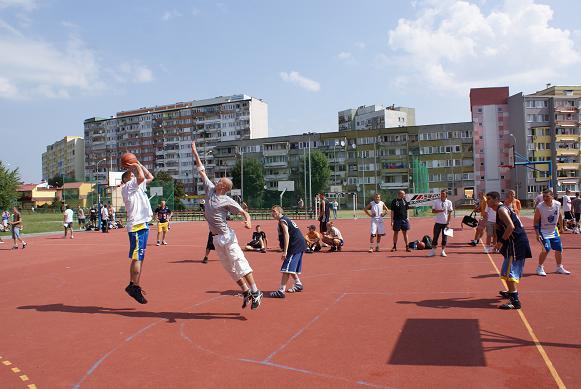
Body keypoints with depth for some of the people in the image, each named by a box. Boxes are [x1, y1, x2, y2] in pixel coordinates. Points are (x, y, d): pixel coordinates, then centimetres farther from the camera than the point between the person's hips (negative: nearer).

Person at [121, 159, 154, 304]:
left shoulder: (138, 186, 21)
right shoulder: (126, 187, -4)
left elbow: (150, 177, 30)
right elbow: (141, 178, -21)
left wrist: (140, 165, 24)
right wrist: (137, 166, -4)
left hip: (143, 225, 9)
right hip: (136, 226, -9)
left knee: (139, 258, 11)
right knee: (137, 258, -10)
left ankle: (135, 286, 16)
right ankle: (134, 286, -6)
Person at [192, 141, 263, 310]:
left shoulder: (228, 201, -7)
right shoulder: (210, 189, 10)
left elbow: (244, 212, -8)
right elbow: (201, 170, 15)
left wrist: (248, 221, -30)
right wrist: (195, 152, 18)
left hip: (226, 236, -7)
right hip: (216, 239, 7)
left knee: (239, 263, -9)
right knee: (230, 268, 9)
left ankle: (255, 292, -5)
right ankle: (246, 292, 17)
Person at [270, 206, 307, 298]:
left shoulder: (282, 220, -9)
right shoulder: (286, 219, 19)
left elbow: (286, 235, -19)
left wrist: (285, 251, -23)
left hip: (295, 246, -10)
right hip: (300, 245, 10)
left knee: (286, 269, -15)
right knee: (292, 268, 25)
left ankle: (281, 291, -20)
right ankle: (298, 285, 39)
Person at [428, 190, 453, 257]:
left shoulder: (449, 202, 3)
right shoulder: (436, 201, 3)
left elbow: (450, 213, 2)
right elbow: (433, 211, 2)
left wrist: (448, 222, -5)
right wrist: (439, 211, -16)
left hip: (445, 222, 0)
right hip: (438, 222, 0)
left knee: (444, 237, 4)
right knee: (435, 236, 0)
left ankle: (443, 251, 12)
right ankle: (433, 251, 6)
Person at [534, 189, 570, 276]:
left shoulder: (557, 204, -9)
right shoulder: (539, 207, -21)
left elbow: (559, 216, 10)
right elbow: (536, 221, -15)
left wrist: (561, 227, 17)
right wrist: (537, 234, -19)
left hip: (554, 231, 6)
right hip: (543, 231, -5)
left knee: (559, 249, 11)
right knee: (546, 249, -17)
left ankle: (559, 267, 30)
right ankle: (539, 268, 0)